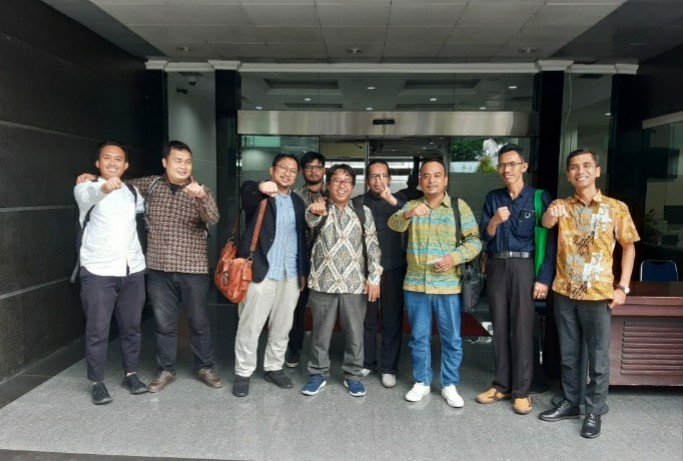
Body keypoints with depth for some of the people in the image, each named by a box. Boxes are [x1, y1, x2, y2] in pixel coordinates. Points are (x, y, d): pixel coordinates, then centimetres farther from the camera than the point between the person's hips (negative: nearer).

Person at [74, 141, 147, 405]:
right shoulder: (86, 188, -5)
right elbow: (88, 196, -31)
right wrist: (104, 188, -54)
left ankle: (130, 374, 27)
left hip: (133, 270, 4)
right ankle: (98, 382, 17)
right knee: (97, 330, 3)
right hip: (98, 272, -4)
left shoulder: (132, 193, 11)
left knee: (131, 327, 12)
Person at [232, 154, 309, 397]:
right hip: (261, 272, -5)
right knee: (250, 327, 2)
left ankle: (274, 368, 29)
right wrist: (261, 187, -50)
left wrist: (303, 271, 13)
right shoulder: (258, 195, -2)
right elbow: (245, 189, -27)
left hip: (291, 275, 5)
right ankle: (243, 373, 17)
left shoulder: (298, 202, 14)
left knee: (282, 327, 13)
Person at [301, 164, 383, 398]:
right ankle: (318, 374, 26)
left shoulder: (363, 212, 5)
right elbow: (311, 220, -24)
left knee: (355, 333, 9)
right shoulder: (319, 208, 1)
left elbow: (372, 247, 4)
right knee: (321, 332, 9)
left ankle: (353, 375, 25)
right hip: (323, 282, -1)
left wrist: (374, 278, -3)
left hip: (355, 283, 1)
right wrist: (315, 212, -48)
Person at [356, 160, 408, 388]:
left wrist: (392, 201, -34)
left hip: (392, 268, -1)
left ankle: (388, 367, 16)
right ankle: (367, 362, 24)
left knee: (392, 319, 5)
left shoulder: (398, 199, 3)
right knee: (366, 318, 8)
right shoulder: (358, 202, 6)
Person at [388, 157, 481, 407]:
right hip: (415, 284, 2)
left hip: (448, 285, -1)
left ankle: (449, 385, 25)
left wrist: (455, 256, -19)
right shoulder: (411, 205, 5)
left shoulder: (460, 206, -1)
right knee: (419, 337, 12)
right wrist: (408, 214, -36)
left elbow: (474, 240, -2)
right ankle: (422, 382, 28)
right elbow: (394, 224, -15)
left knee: (452, 339, 8)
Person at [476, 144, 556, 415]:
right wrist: (494, 221, -18)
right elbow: (484, 236, 3)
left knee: (522, 329, 1)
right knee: (500, 327, 10)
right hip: (496, 267, 4)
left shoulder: (540, 197, -2)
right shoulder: (493, 198, 8)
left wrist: (544, 278, -10)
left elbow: (550, 240, -5)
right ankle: (502, 385, 22)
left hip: (524, 266, -3)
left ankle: (521, 390, 13)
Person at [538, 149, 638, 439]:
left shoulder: (616, 208, -3)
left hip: (598, 294, -2)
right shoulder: (562, 206, 4)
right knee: (568, 354, 14)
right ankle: (570, 402, 28)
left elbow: (628, 247, 3)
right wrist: (551, 214, -39)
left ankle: (595, 412, 20)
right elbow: (546, 223, -14)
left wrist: (623, 286, -5)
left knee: (598, 357, 5)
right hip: (565, 292, 3)